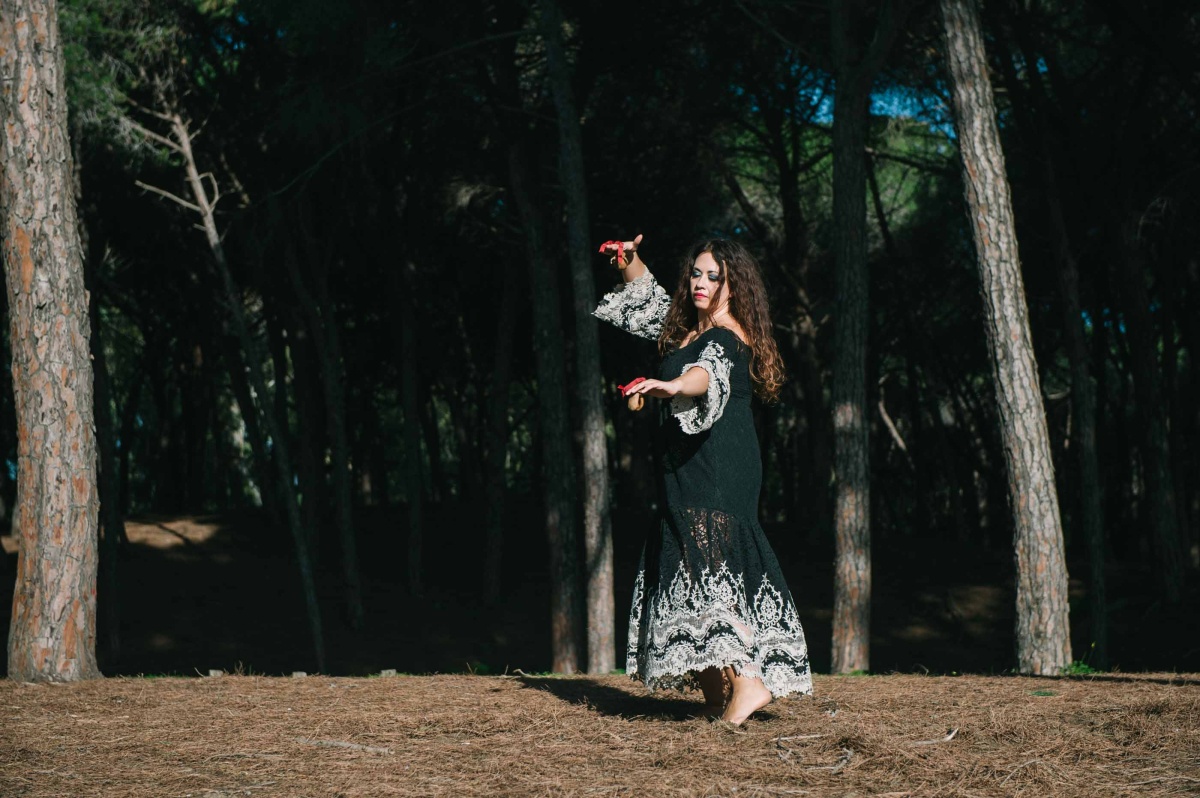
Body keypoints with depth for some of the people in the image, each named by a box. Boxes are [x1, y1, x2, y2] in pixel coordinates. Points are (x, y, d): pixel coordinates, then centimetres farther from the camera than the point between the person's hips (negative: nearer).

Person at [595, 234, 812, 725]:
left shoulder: (726, 337, -12)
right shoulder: (688, 328, 17)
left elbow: (708, 375, -35)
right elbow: (647, 298, 33)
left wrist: (671, 385, -55)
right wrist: (631, 261, 15)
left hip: (719, 466, -10)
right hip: (689, 467, 10)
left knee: (711, 564, -19)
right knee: (692, 562, 8)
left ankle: (748, 681, -26)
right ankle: (715, 693, 10)